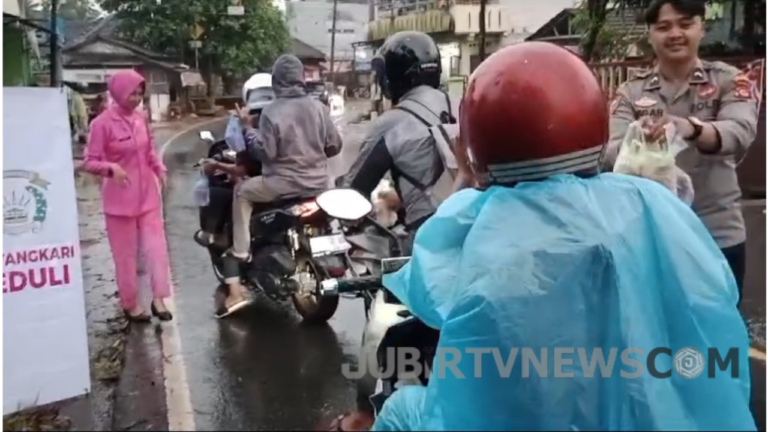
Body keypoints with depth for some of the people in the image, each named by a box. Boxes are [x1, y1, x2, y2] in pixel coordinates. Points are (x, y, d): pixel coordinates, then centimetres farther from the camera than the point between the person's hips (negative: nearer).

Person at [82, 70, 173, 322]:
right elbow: (89, 162, -13)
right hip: (120, 198, -5)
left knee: (157, 246, 4)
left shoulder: (140, 118, 3)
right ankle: (130, 304, 21)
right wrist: (111, 168, -31)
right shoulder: (102, 123, -14)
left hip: (148, 195, 5)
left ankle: (158, 299, 13)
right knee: (126, 253, 7)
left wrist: (159, 169, 0)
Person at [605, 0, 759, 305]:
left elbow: (741, 132, -20)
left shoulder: (728, 80, 0)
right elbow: (611, 153, -13)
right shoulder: (630, 92, 3)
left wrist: (690, 128, -41)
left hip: (717, 234, -1)